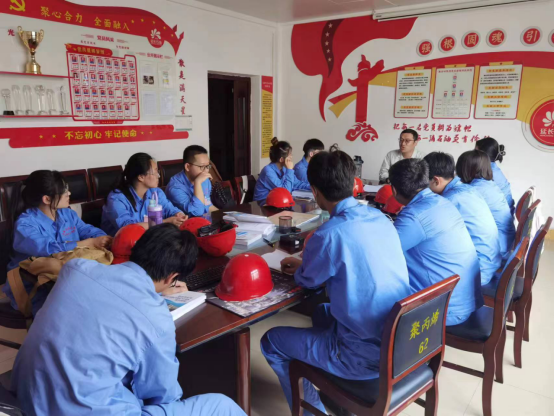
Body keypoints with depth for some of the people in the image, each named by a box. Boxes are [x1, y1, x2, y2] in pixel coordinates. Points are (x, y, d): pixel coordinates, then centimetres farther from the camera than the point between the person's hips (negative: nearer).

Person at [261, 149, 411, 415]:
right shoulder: (380, 218, 0)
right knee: (323, 313, 31)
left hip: (368, 355, -8)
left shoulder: (331, 234, -24)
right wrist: (305, 263, 19)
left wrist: (299, 269, 17)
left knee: (271, 342, 8)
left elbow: (307, 280, -5)